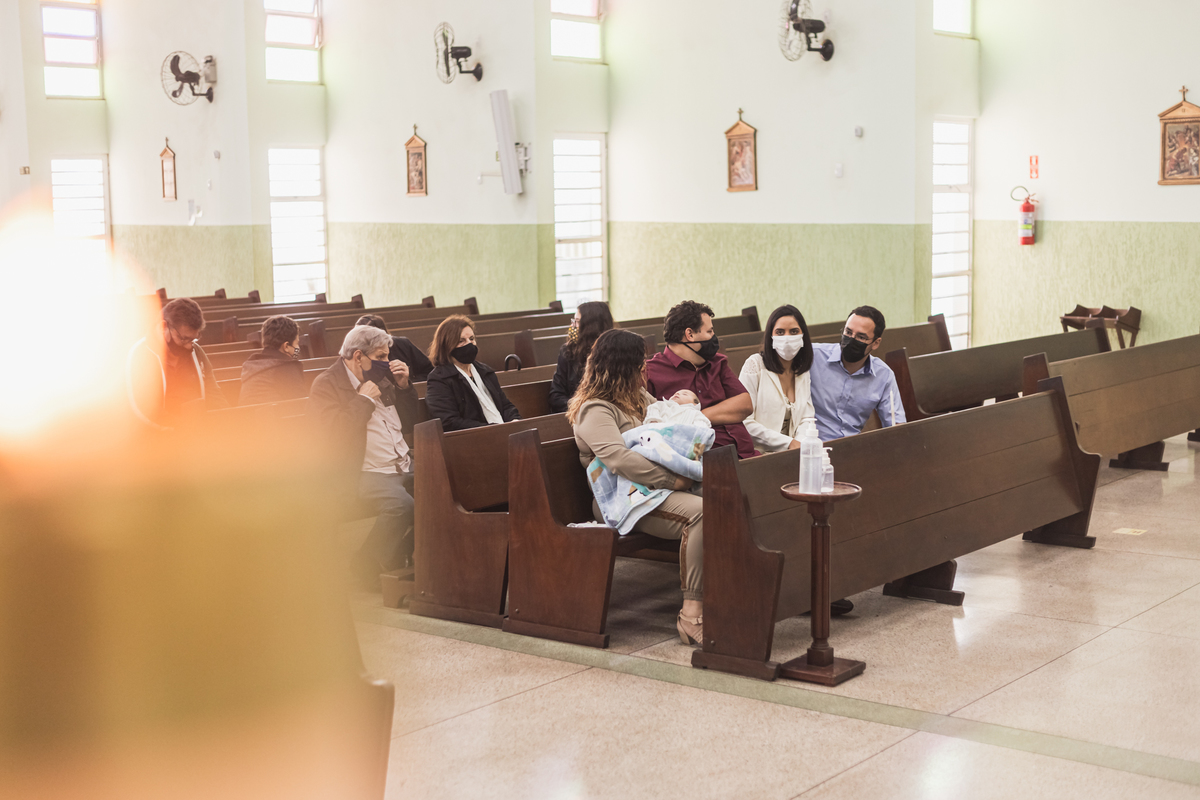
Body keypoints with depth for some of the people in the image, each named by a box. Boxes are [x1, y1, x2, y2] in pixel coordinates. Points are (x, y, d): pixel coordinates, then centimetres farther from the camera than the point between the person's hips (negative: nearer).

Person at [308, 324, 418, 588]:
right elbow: (336, 436, -18)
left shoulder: (381, 377, 19)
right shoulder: (326, 385, -2)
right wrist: (364, 400, -10)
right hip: (366, 472, -7)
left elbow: (408, 422, 25)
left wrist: (403, 385, 11)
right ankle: (369, 564, -9)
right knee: (401, 504, -33)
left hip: (406, 466, 7)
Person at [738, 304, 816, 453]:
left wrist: (800, 444, -13)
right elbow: (744, 422, -10)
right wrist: (789, 443, -13)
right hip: (757, 455, -5)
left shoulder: (804, 374, 15)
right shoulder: (755, 365, -4)